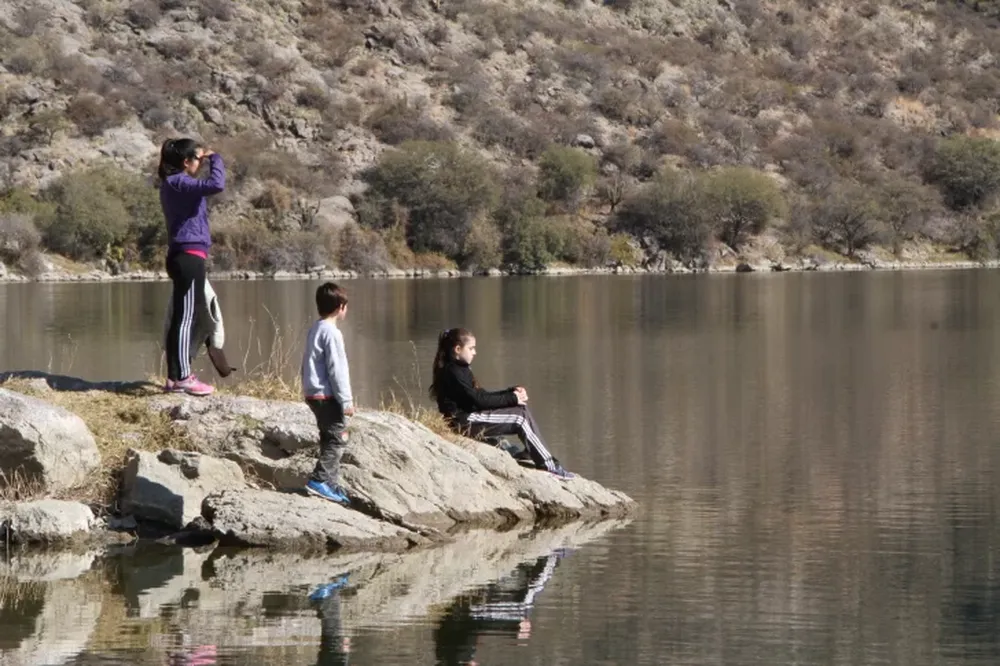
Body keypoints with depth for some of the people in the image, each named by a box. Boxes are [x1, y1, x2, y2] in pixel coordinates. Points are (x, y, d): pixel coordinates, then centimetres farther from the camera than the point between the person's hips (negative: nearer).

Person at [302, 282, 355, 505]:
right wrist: (346, 400, -14)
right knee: (337, 438, -7)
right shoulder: (332, 333, -17)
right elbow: (336, 369, -18)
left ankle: (330, 483, 18)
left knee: (329, 438, 15)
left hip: (314, 394, 10)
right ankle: (320, 480, -14)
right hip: (328, 396, -10)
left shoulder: (315, 330, 13)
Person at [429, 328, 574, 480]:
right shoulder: (452, 372, -13)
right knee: (520, 418, -13)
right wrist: (511, 398, -11)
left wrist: (512, 392, 3)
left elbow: (482, 395, 17)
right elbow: (477, 400, -17)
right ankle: (550, 467, -11)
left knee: (522, 410, 1)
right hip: (464, 423, -10)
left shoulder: (459, 369, 19)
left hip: (470, 418, 10)